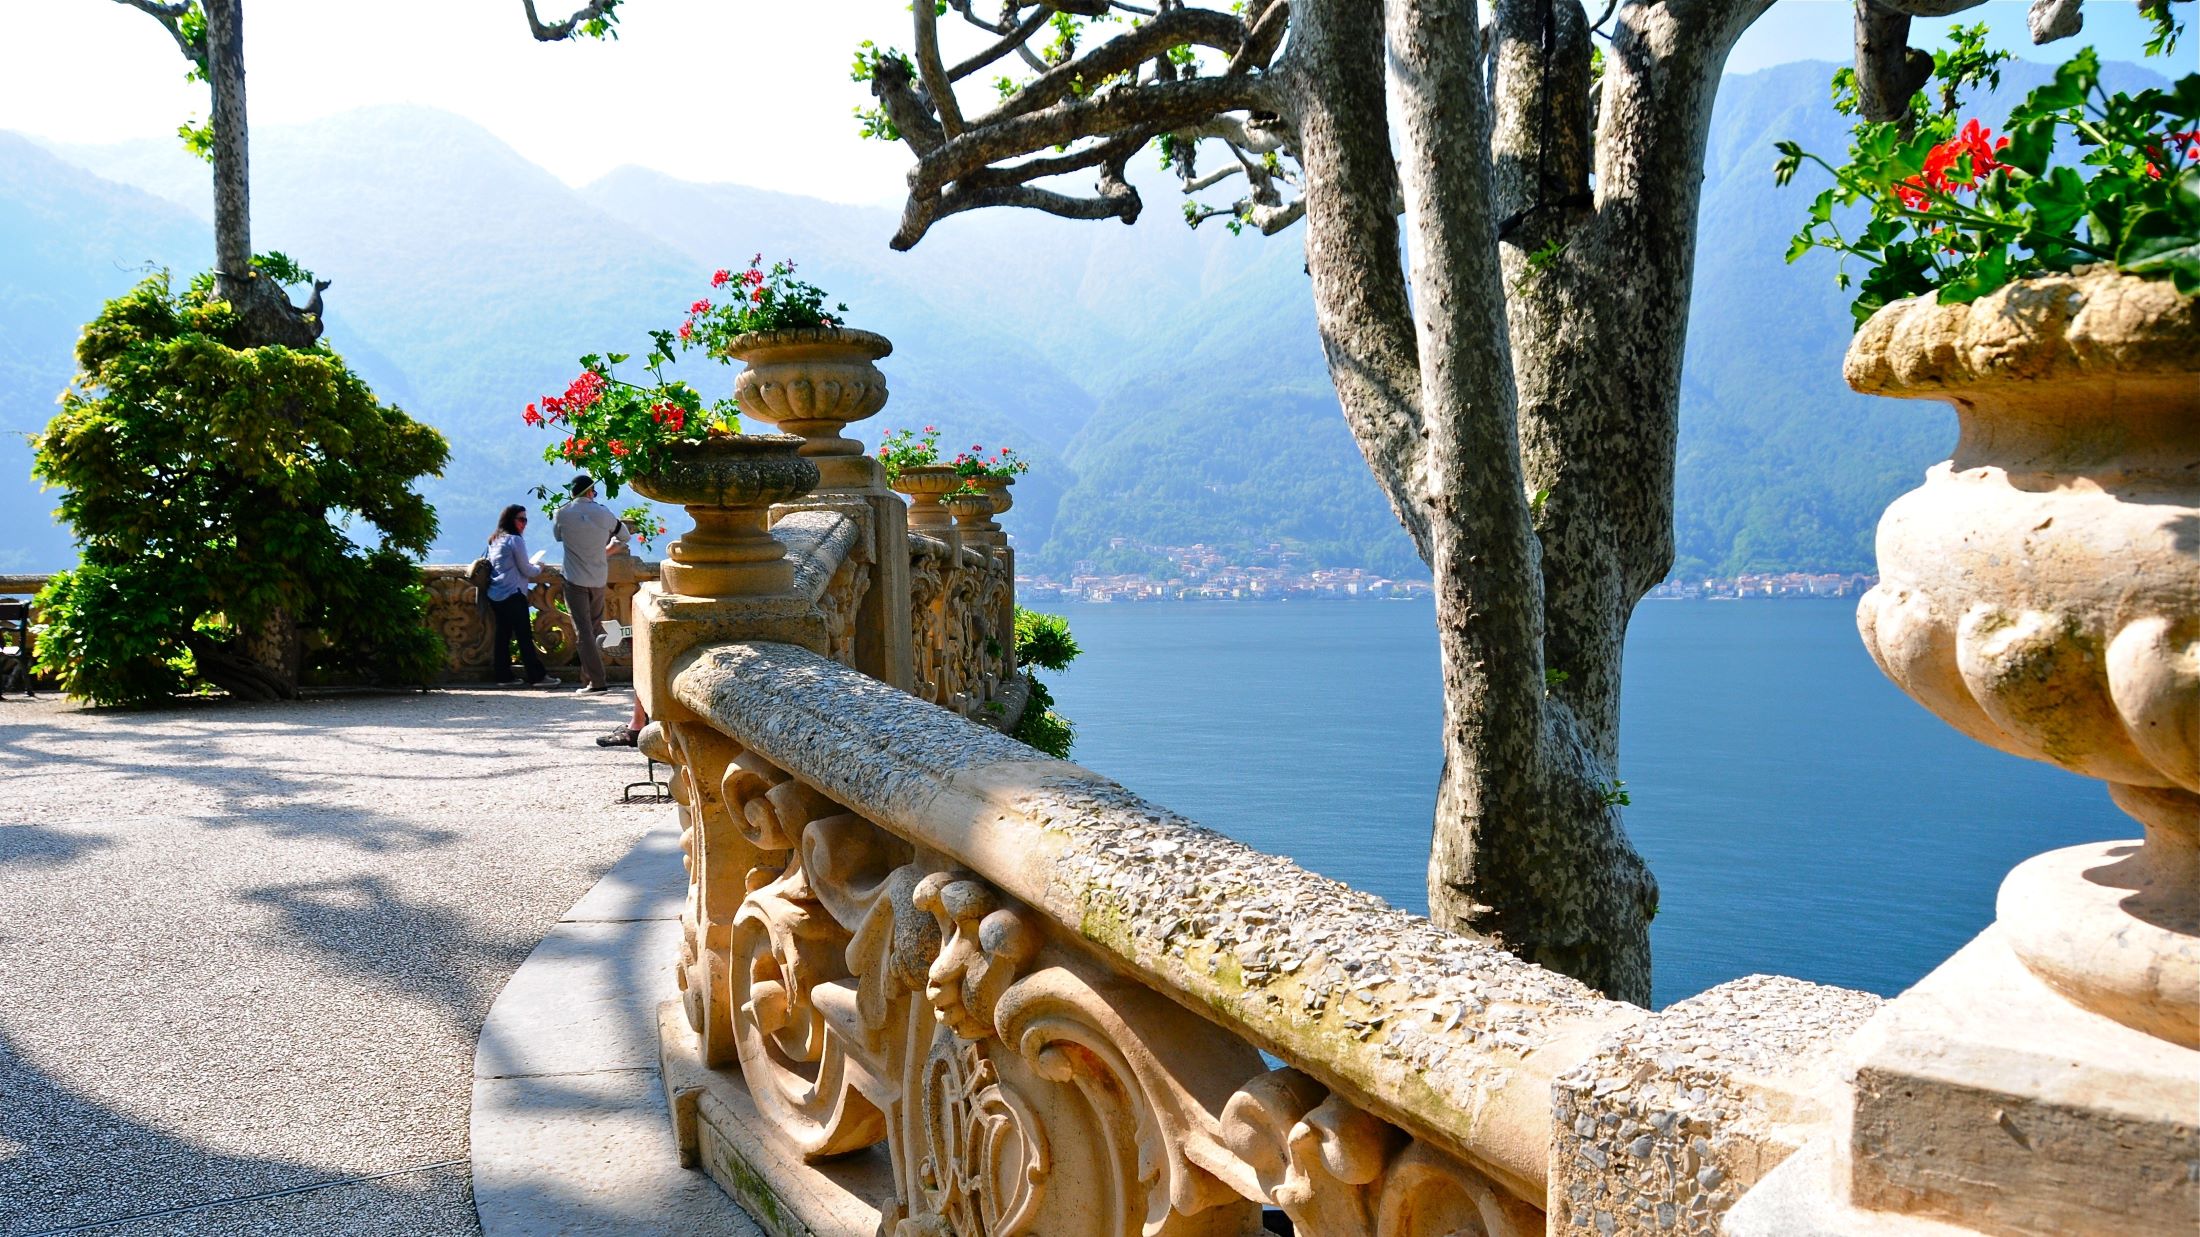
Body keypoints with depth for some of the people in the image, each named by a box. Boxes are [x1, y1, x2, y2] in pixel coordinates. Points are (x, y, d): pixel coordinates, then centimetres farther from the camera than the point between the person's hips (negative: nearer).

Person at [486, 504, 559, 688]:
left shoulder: (495, 540, 17)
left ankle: (503, 676, 11)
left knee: (503, 635, 10)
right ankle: (537, 676, -6)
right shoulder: (515, 540, -9)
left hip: (495, 595, 9)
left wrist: (530, 569, 25)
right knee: (525, 636, -6)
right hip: (513, 595, -9)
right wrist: (539, 568, 13)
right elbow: (526, 570, -6)